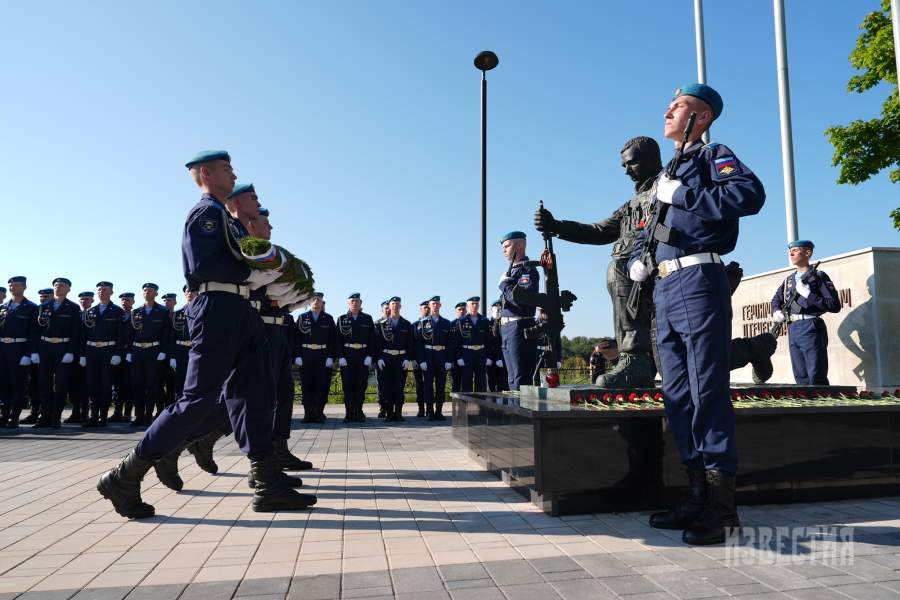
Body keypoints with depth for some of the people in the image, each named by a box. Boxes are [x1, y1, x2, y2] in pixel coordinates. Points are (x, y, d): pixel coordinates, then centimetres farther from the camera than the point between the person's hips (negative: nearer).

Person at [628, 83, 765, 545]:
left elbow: (751, 194, -17)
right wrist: (637, 259, 10)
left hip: (698, 281, -8)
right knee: (677, 394, 7)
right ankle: (699, 495, 15)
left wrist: (681, 196, -12)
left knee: (707, 391, -9)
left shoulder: (712, 156, 3)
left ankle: (722, 507, -1)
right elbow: (646, 228, 30)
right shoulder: (666, 174, 26)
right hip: (663, 288, 8)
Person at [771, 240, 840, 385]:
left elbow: (835, 305, -8)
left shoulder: (819, 276, -1)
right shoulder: (788, 279, 17)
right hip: (792, 329, 6)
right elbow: (776, 299, 31)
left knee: (816, 378, -7)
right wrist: (776, 311, 10)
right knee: (801, 377, 9)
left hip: (811, 328, -6)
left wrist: (809, 294, -16)